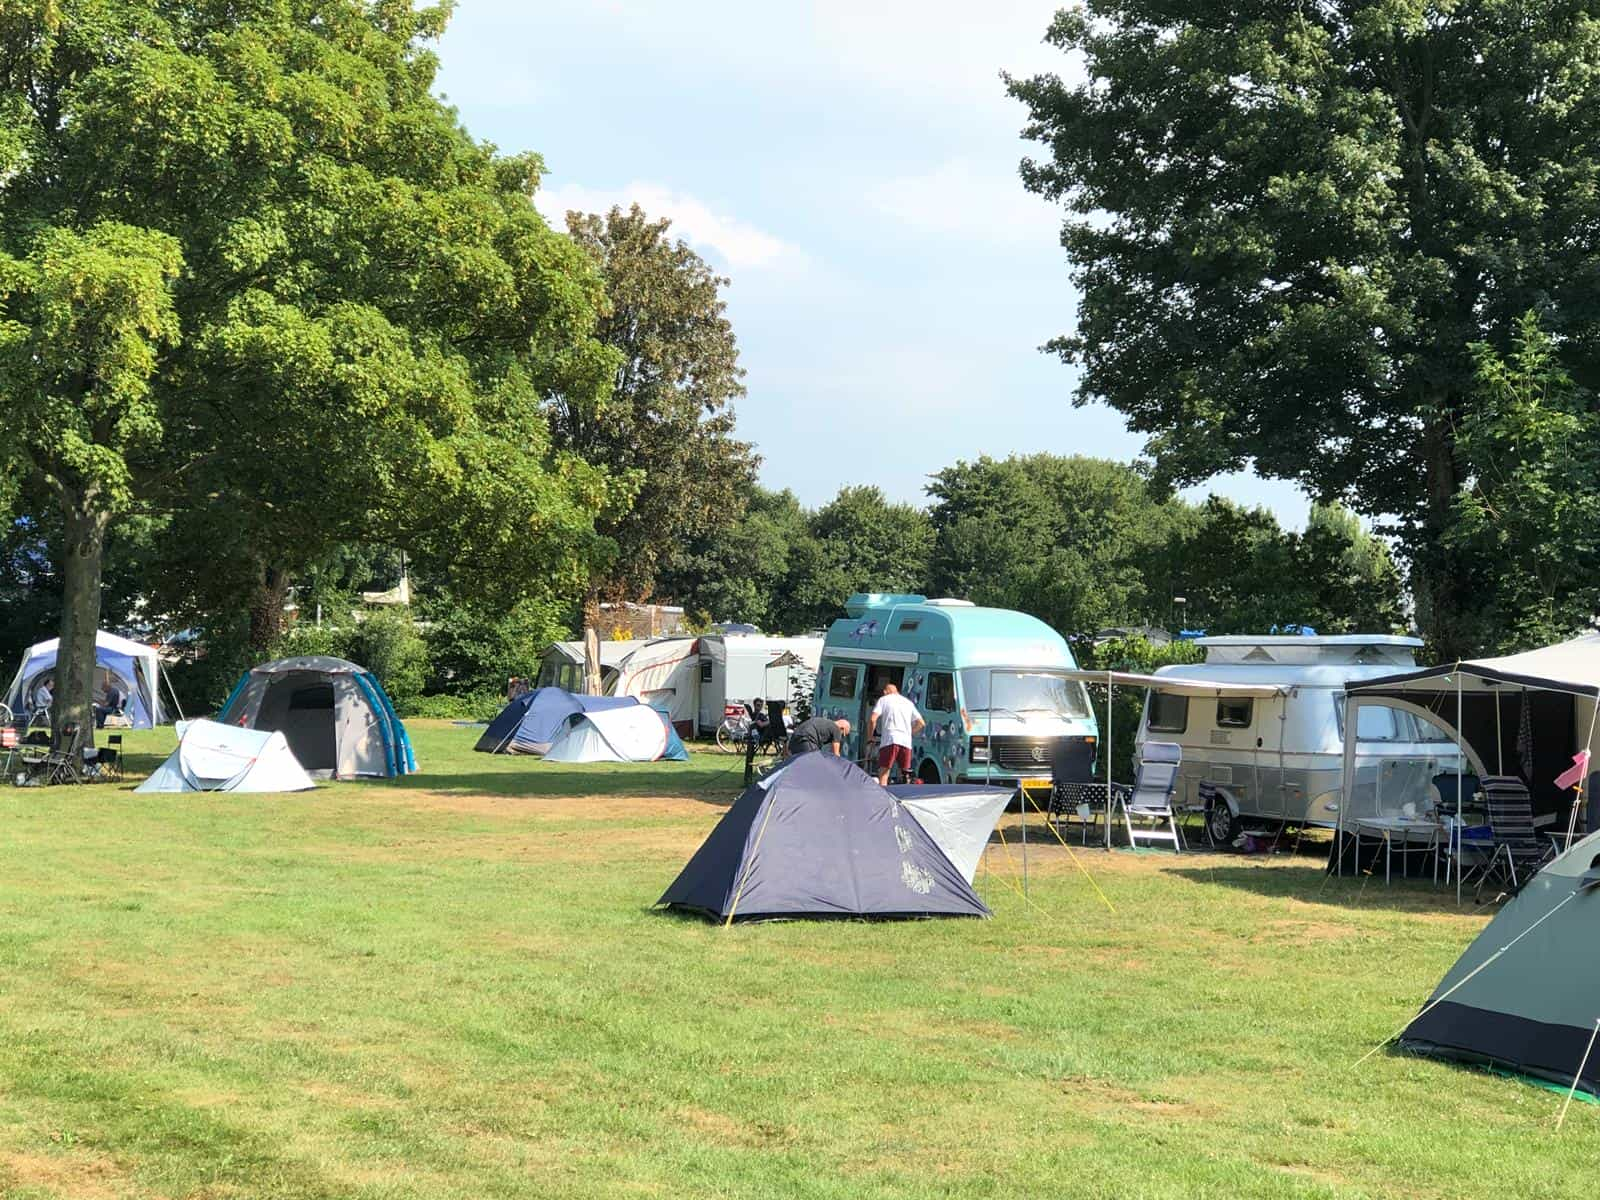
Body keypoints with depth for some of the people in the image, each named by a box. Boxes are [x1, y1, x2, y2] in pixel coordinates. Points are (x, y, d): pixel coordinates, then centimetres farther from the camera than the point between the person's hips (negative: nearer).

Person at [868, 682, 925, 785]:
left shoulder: (883, 700, 11)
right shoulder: (908, 702, 24)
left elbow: (872, 720, -3)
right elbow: (921, 723, 19)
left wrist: (869, 738, 8)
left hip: (890, 740, -4)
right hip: (906, 742, 4)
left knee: (883, 775, -6)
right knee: (905, 776, 11)